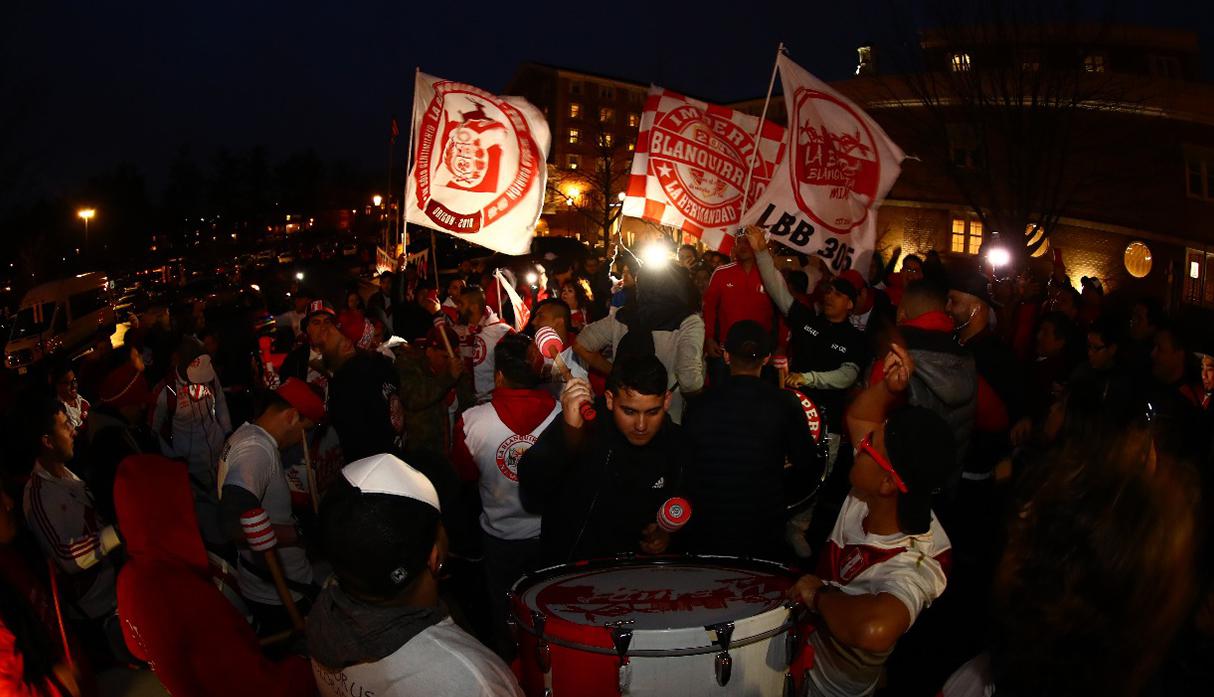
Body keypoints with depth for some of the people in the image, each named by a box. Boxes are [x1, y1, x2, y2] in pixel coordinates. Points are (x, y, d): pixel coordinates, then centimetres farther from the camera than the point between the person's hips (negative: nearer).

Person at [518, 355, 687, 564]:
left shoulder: (676, 444, -2)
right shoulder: (583, 423, -14)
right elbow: (532, 493, -26)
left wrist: (667, 534, -3)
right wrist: (569, 431, -37)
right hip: (568, 568, -5)